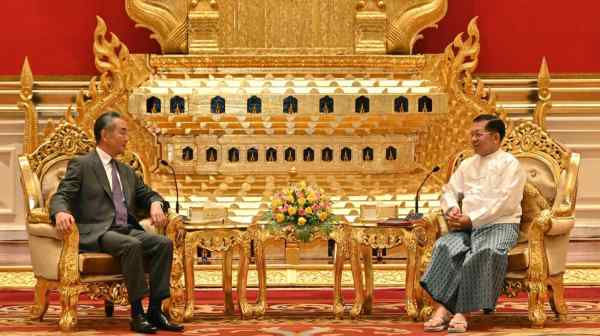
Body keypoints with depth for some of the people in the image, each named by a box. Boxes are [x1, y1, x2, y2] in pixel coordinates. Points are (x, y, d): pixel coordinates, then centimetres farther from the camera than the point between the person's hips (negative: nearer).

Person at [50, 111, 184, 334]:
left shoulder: (127, 171, 24)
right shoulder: (81, 165, 3)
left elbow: (147, 194, 30)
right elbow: (61, 196, -6)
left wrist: (156, 204, 4)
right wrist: (61, 213, -30)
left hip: (127, 230, 7)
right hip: (96, 233, -7)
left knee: (164, 243, -20)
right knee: (132, 246, -35)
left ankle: (155, 310, -20)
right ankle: (137, 314, -30)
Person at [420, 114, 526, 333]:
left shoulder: (509, 163, 3)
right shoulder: (467, 164, 25)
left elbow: (504, 202, -9)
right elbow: (449, 191, 24)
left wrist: (472, 220, -15)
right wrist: (452, 209, -1)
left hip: (500, 224, -5)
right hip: (468, 225, 5)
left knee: (485, 252, -37)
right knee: (445, 247, -27)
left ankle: (463, 312, -34)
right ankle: (443, 308, -34)